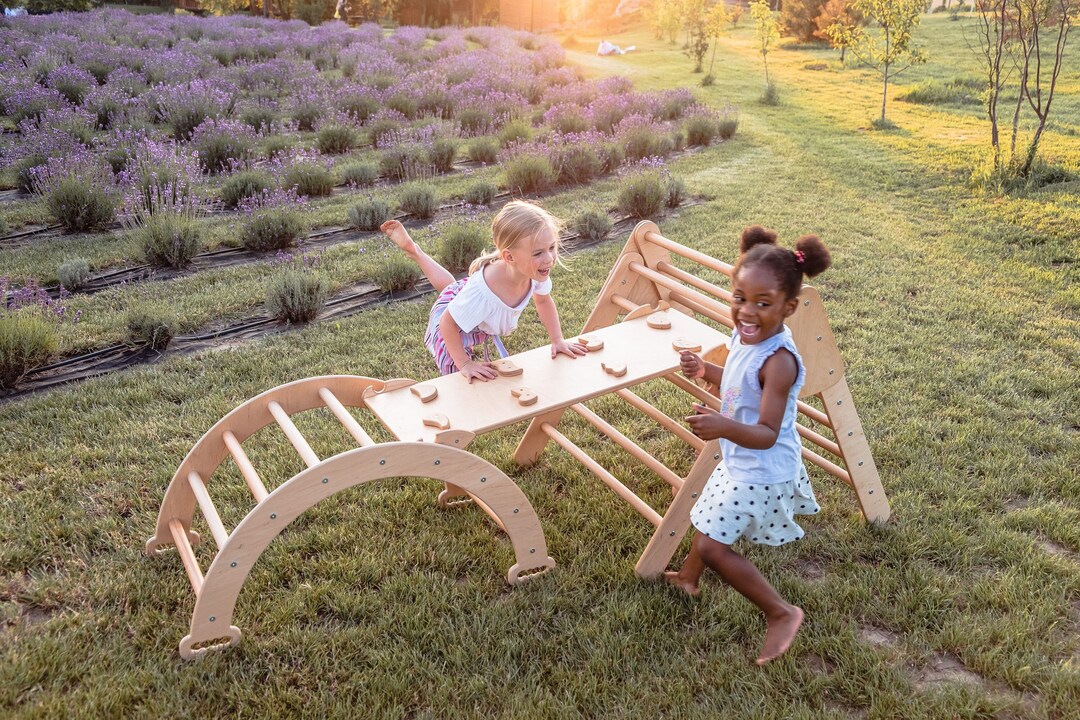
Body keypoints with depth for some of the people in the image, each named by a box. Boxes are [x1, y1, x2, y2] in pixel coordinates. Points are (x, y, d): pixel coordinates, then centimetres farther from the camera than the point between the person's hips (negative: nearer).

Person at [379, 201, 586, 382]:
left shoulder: (536, 272, -31)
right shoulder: (482, 292, -50)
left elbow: (543, 301, -8)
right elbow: (448, 324, -34)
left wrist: (558, 340, -10)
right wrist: (464, 364, -29)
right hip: (452, 326, -6)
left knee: (452, 287, 39)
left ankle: (412, 248, 55)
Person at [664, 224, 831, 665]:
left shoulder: (778, 361, -33)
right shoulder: (744, 336, -6)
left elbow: (767, 434, -34)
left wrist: (724, 427, -51)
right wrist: (706, 372, -1)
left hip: (760, 471, -9)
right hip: (740, 463, 10)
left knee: (713, 546, -5)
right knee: (709, 519, 30)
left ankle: (781, 613, 12)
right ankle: (689, 577, 58)